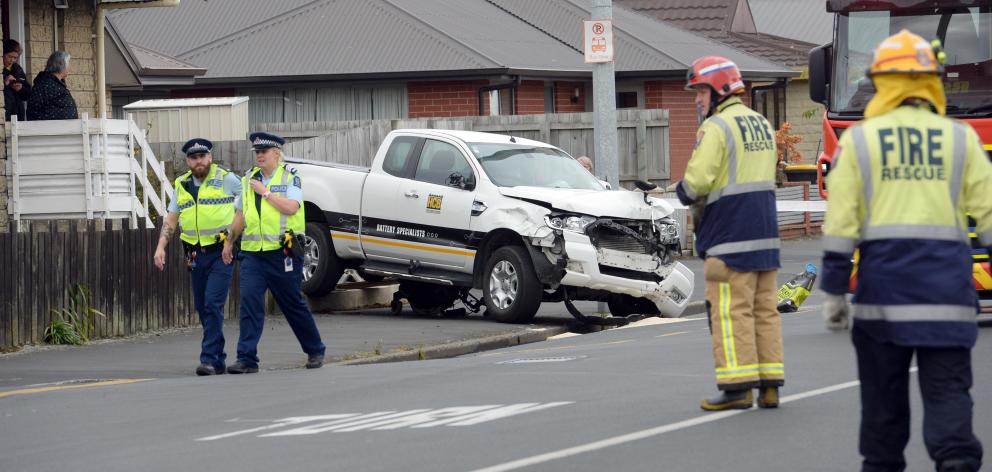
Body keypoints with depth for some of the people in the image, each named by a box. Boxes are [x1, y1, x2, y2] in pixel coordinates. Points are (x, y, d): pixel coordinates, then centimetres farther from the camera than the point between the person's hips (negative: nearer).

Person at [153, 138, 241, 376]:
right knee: (203, 308, 8)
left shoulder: (226, 179, -4)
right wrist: (161, 247, 5)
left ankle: (210, 359, -17)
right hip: (196, 255, 6)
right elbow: (171, 219, 16)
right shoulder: (181, 185, 11)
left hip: (221, 252, -6)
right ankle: (218, 359, 18)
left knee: (213, 304, -16)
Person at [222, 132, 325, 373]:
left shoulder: (290, 177, -2)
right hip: (253, 253, 4)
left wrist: (265, 192, -15)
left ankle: (315, 351, 26)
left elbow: (291, 207, -18)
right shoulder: (249, 178, 14)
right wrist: (229, 242, 24)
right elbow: (241, 213, 23)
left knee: (294, 305, 7)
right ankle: (247, 359, -13)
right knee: (249, 302, -11)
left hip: (282, 252, -4)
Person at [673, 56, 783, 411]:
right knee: (764, 309, 10)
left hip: (730, 237, -8)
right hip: (765, 234, 8)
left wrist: (684, 193, 5)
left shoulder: (716, 128, -12)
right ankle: (769, 386, 10)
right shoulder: (762, 125, 16)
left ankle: (737, 387, -8)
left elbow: (696, 182, -19)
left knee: (731, 311, -6)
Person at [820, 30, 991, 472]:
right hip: (946, 282, 0)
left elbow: (840, 223, 0)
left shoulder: (858, 140, 3)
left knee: (883, 391, 11)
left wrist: (833, 290, 4)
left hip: (882, 280, 0)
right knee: (947, 388, -2)